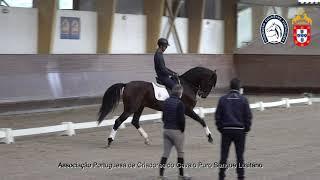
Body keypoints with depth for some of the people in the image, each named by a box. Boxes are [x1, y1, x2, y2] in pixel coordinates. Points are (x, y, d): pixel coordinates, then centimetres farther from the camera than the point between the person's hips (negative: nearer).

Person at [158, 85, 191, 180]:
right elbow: (181, 119, -16)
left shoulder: (166, 102, 8)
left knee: (165, 153, 8)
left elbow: (163, 117, 12)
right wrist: (182, 130, -3)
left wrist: (166, 124, 13)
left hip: (166, 130, 6)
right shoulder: (179, 103, -15)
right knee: (180, 153, 7)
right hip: (176, 131, -6)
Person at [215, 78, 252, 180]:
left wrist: (220, 128, 9)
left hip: (226, 130, 1)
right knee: (240, 155, 7)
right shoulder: (243, 100, -4)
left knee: (224, 155, 6)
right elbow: (248, 116, -3)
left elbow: (218, 115, 0)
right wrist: (246, 128, 7)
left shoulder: (223, 99, -1)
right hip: (240, 131, -1)